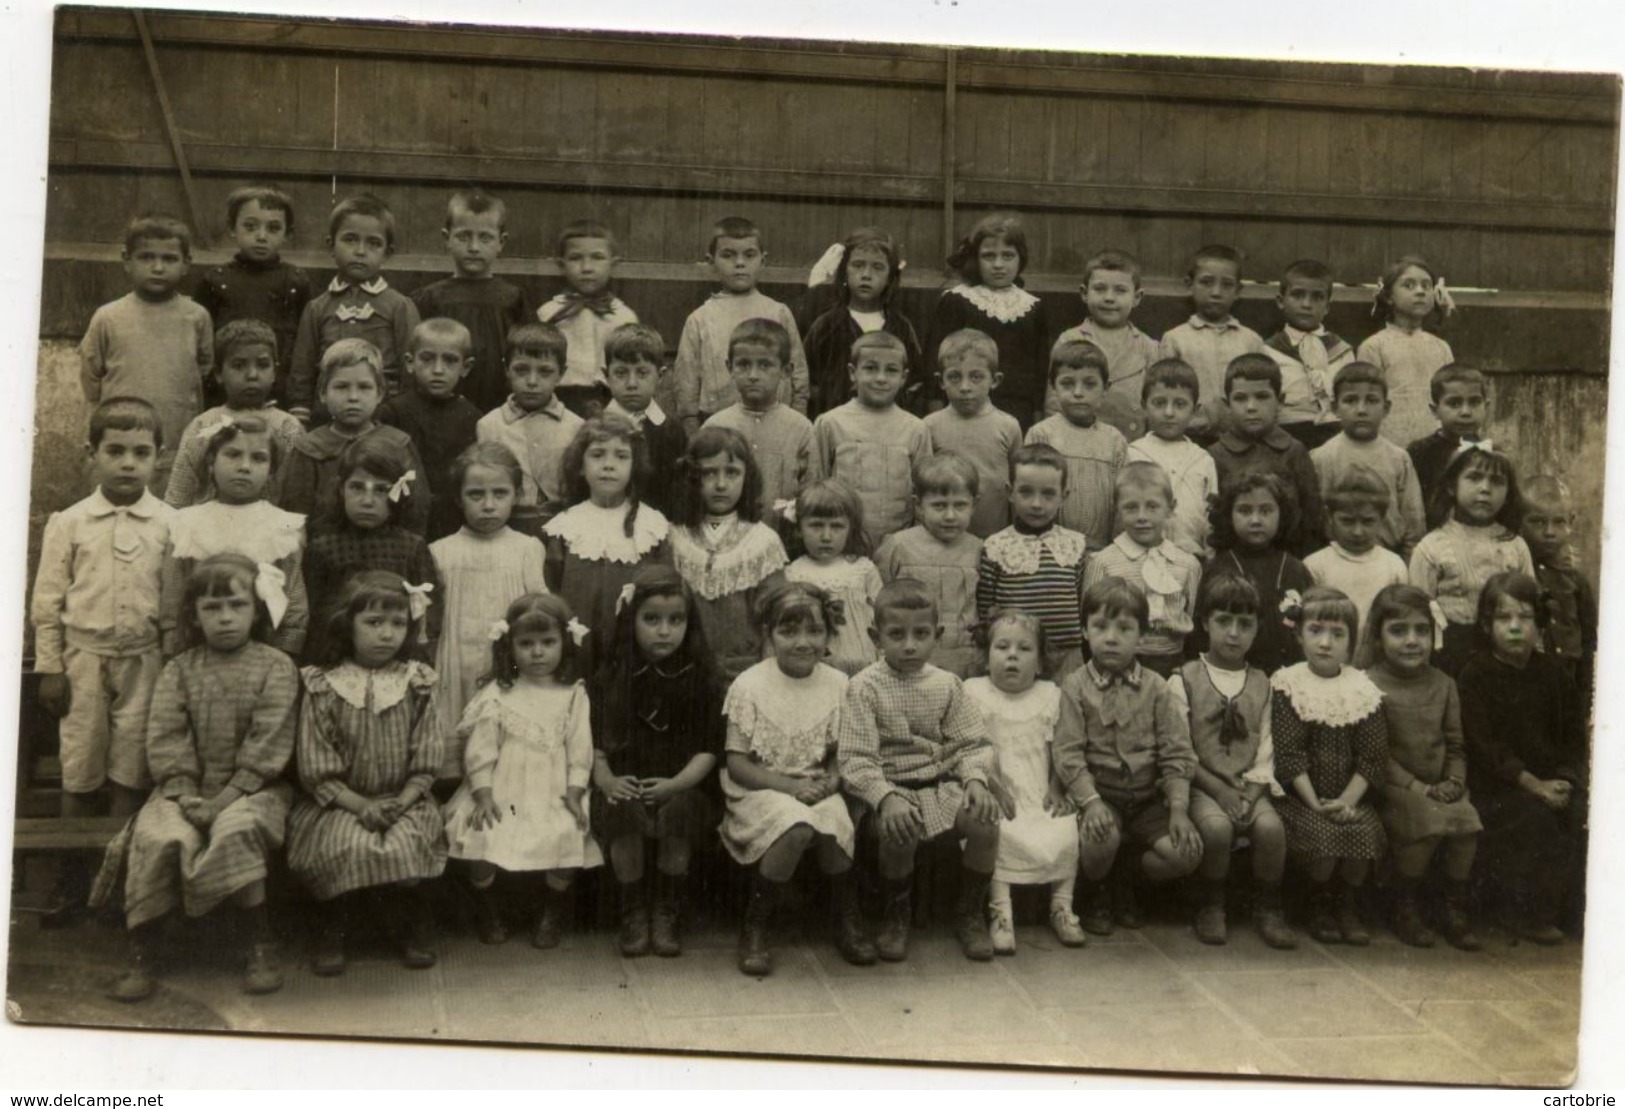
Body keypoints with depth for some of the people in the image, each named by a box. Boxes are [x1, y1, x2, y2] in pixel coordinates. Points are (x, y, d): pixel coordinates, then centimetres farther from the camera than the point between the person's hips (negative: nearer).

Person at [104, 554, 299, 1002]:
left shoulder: (275, 667, 1)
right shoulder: (179, 671, 9)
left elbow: (268, 744, -8)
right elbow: (165, 739, 0)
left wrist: (230, 795, -17)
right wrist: (185, 796, -15)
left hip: (251, 789, -2)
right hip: (187, 790, 3)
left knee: (237, 829, -34)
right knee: (158, 836, -28)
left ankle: (258, 944, -16)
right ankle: (142, 952, -12)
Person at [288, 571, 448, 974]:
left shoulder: (417, 684, 3)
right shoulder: (323, 687, -1)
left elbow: (425, 763, 3)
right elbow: (317, 770, -3)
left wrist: (401, 802, -13)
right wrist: (359, 805, -15)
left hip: (403, 800, 1)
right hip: (338, 803, -1)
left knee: (402, 846, -27)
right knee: (346, 846, -29)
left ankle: (415, 925, 1)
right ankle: (335, 929, -2)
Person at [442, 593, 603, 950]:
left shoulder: (574, 695, 7)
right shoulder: (497, 694, 5)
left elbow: (579, 748, 2)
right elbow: (480, 747, 0)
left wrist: (574, 794, -8)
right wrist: (483, 794, -9)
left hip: (553, 794, 0)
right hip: (502, 791, 0)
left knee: (566, 836, -26)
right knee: (480, 837, -24)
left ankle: (552, 913, 3)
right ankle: (486, 911, 7)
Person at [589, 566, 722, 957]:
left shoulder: (701, 682, 5)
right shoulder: (608, 681, 8)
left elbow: (707, 749, 0)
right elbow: (595, 744, 5)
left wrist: (676, 783, -17)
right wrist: (606, 779, -14)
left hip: (680, 787, -1)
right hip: (625, 786, 1)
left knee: (677, 811, -33)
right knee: (623, 811, -33)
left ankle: (667, 914, -13)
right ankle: (633, 914, -13)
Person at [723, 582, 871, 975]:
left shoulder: (837, 684, 4)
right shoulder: (749, 686, -7)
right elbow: (737, 764, -7)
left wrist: (833, 779, -13)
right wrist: (790, 785, -19)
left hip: (817, 790, 3)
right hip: (760, 791, -3)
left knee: (835, 822, -31)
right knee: (797, 826, -35)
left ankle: (848, 920, -4)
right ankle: (756, 925, -14)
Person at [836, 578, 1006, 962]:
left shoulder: (947, 685, 9)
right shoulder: (864, 687, -5)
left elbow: (971, 743, 7)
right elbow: (856, 758, -12)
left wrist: (975, 778, -14)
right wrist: (886, 798, -28)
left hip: (943, 784, 4)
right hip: (889, 786, -4)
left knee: (986, 823, -22)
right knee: (900, 834, -34)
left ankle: (970, 914, 5)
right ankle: (894, 916, -1)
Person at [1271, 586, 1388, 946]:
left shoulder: (1363, 690, 5)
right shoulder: (1287, 686, -2)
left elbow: (1372, 758, 1)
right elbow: (1289, 755, -8)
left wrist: (1347, 801, -13)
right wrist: (1315, 803, -16)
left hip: (1348, 798, 2)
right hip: (1302, 795, -2)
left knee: (1366, 829, -24)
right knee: (1321, 832, -27)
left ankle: (1348, 903, 4)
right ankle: (1320, 903, 3)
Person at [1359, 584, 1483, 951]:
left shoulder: (1443, 685, 12)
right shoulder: (1370, 685, -5)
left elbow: (1455, 744, 14)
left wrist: (1454, 781, -5)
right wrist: (1417, 788, -16)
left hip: (1439, 787, 5)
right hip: (1393, 787, -4)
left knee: (1465, 818, -23)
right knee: (1428, 820, -30)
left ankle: (1455, 907, -3)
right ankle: (1406, 907, -8)